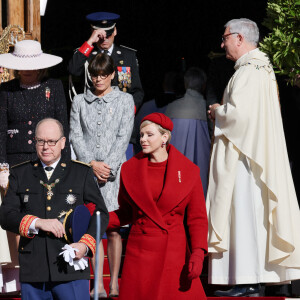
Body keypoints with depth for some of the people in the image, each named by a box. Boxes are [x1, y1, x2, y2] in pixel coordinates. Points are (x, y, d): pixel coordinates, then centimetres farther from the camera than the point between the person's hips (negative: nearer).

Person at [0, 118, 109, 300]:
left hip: (71, 269, -2)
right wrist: (37, 223, -13)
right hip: (32, 270, 2)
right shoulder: (20, 174, 13)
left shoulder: (82, 172, 10)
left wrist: (85, 244, -10)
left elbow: (101, 213, 7)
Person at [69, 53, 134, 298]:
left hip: (114, 170, -1)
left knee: (113, 229, -4)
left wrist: (108, 167, -8)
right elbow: (76, 136, 6)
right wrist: (92, 164, -7)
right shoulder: (80, 102, 12)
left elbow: (123, 136, 1)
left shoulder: (124, 100, 8)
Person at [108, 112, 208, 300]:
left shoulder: (188, 170, 2)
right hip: (139, 252, 1)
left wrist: (198, 253, -10)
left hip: (174, 252, -1)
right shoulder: (130, 169, 8)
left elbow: (197, 218, 3)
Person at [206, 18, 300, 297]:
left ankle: (246, 282, -9)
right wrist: (223, 113, 13)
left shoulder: (247, 72, -15)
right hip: (258, 152, 10)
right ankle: (256, 278, 12)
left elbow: (238, 113, -24)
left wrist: (218, 111, -6)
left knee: (243, 214, -9)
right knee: (253, 214, 10)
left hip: (244, 156, -10)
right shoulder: (263, 67, 16)